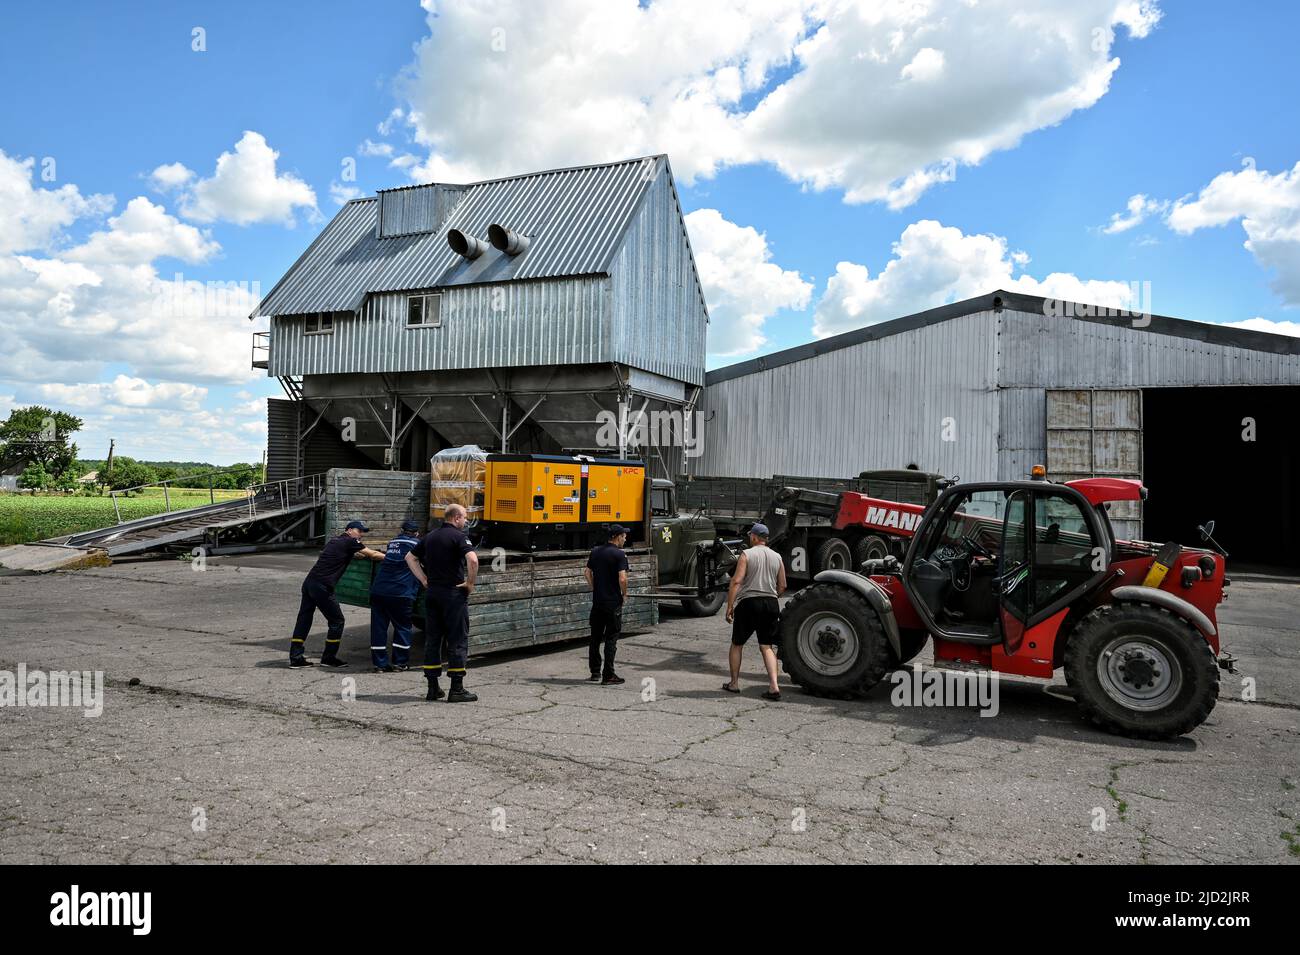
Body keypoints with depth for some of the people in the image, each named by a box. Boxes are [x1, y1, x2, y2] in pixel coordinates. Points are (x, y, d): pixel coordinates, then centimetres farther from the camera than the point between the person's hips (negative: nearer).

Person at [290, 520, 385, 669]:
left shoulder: (334, 540, 22)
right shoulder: (350, 542, -2)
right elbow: (373, 555, 1)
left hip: (309, 582, 9)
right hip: (322, 587, -8)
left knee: (304, 619, 11)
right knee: (337, 621, 4)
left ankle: (295, 658, 11)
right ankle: (329, 658, 11)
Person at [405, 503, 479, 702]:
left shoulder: (430, 536, 12)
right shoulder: (458, 536, -10)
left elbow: (410, 557, 21)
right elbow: (472, 559, -26)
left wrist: (424, 580, 16)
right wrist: (470, 583, -12)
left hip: (432, 592, 7)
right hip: (454, 593, -7)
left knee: (432, 639, 11)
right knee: (458, 640, 0)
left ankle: (433, 688, 14)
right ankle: (456, 689, 0)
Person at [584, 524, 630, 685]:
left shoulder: (595, 551, 7)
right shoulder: (620, 554, -13)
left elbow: (587, 572, 11)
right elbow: (622, 579, -21)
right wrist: (624, 594, -5)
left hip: (597, 601, 6)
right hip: (613, 602, -6)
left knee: (595, 637, 14)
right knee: (611, 639, -1)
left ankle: (595, 673, 22)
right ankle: (608, 676, 1)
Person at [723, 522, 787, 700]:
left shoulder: (747, 554, -6)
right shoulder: (777, 557, 9)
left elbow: (736, 582, -14)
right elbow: (782, 586, 10)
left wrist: (729, 607, -11)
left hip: (748, 604, -4)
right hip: (771, 605, 4)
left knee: (736, 645, 13)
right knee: (767, 646, 7)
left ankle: (734, 684, 20)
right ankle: (773, 686, -8)